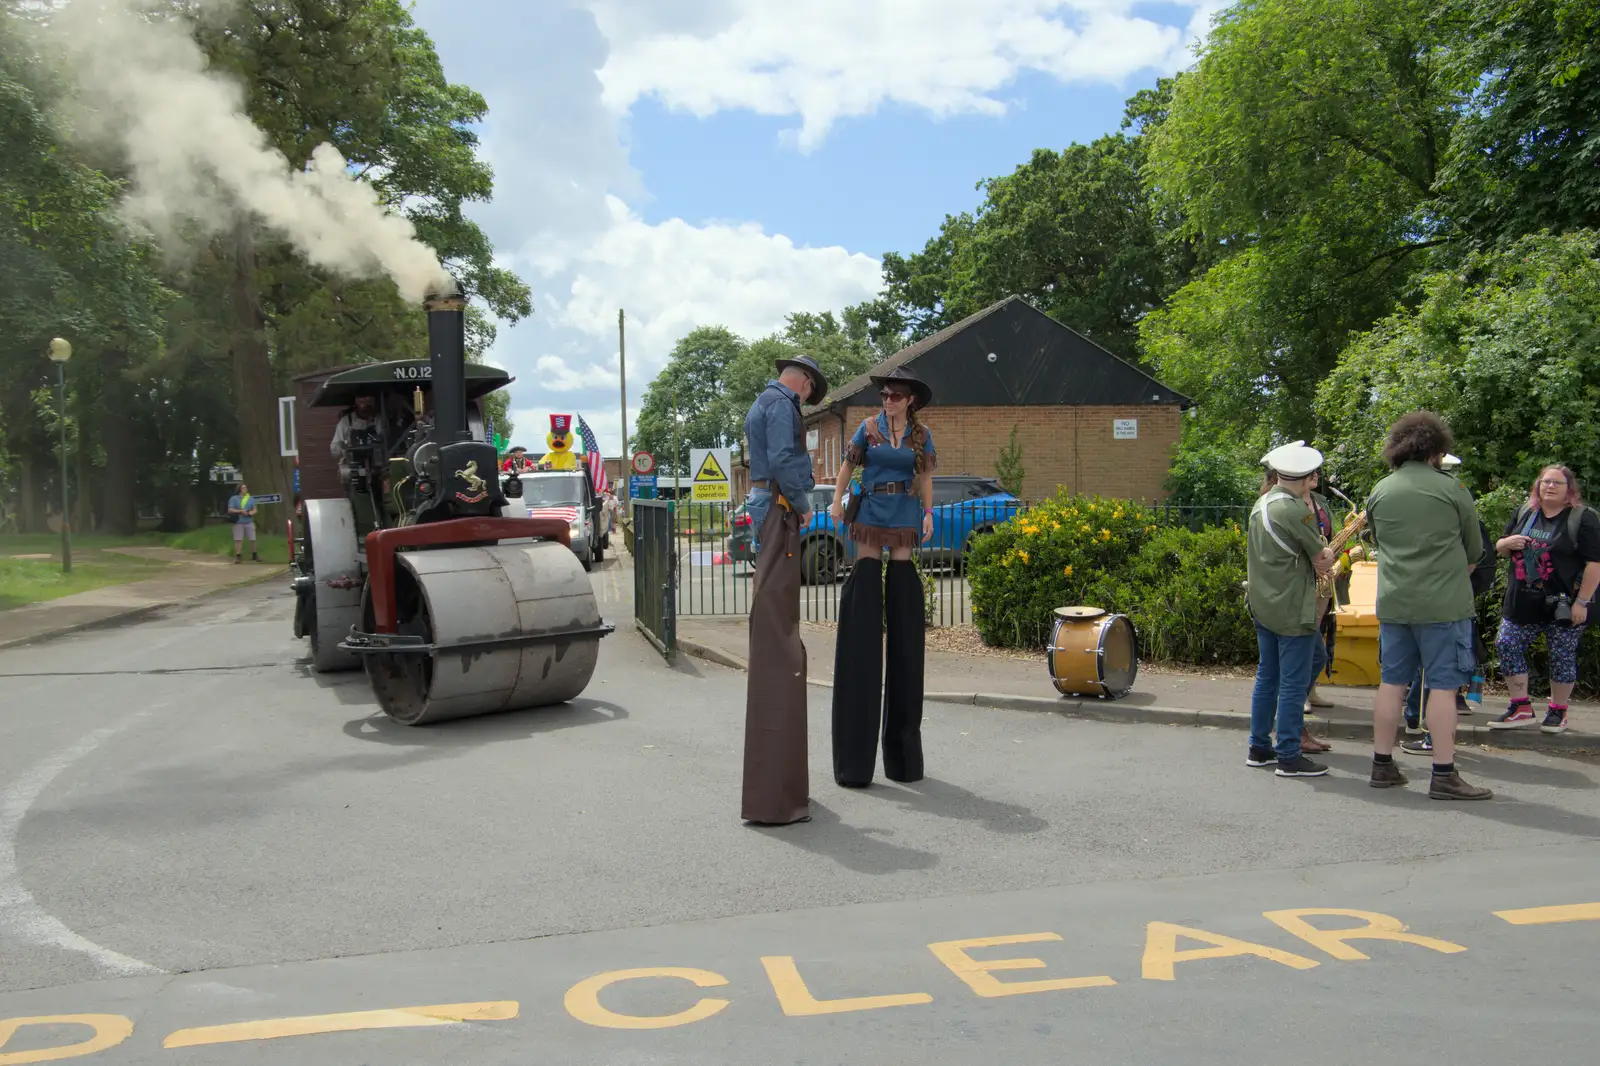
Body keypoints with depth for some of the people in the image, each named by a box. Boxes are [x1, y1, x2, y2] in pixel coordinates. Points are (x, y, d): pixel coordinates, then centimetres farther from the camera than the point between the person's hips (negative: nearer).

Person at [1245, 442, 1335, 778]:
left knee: (1266, 677, 16)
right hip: (1292, 610, -9)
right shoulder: (1296, 510, -18)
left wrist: (1318, 558, 4)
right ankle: (1289, 757, 3)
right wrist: (1327, 555, 9)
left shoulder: (1260, 505, 9)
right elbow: (1323, 560, -11)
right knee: (1293, 684, -2)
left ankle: (1259, 748, 23)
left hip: (1262, 607, 9)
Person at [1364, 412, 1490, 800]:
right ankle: (1444, 775, 2)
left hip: (1393, 603, 5)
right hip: (1443, 604, -4)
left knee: (1391, 683, 11)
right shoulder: (1451, 489, -8)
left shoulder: (1379, 492, 4)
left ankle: (1382, 765, 16)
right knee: (1443, 685, 0)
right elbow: (1475, 549, 4)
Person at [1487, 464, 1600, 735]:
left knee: (1562, 656, 4)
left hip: (1562, 603, -5)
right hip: (1523, 601, 5)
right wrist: (1507, 543, -6)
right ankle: (1521, 708, 8)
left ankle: (1557, 711, 20)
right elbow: (1499, 549, 19)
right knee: (1507, 645, -2)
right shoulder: (1524, 513, 11)